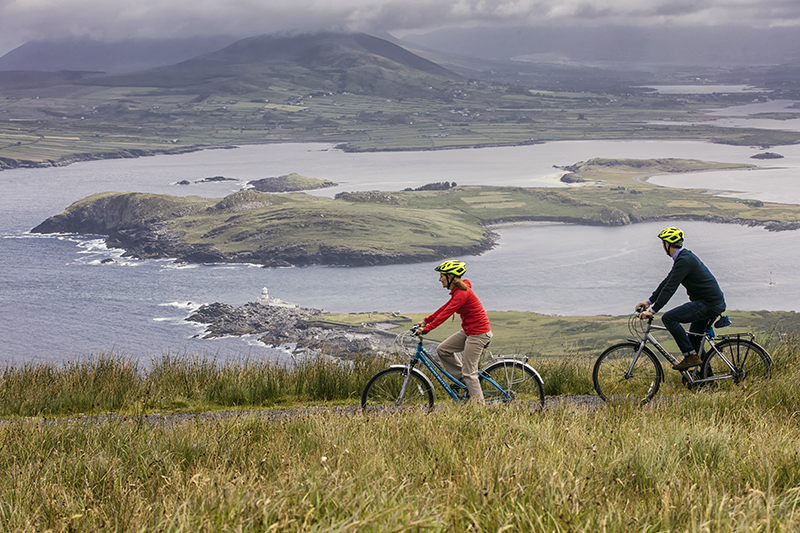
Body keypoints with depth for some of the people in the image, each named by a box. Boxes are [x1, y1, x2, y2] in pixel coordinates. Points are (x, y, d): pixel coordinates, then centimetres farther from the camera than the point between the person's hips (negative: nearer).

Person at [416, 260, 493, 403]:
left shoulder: (462, 293, -22)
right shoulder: (458, 291, 10)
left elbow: (446, 313, -25)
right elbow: (444, 308, 17)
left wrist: (427, 329, -25)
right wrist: (426, 321, 14)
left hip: (478, 334, -10)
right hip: (469, 331, 10)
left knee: (469, 372, -6)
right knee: (442, 350, 8)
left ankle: (479, 405, 0)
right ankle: (461, 378, 19)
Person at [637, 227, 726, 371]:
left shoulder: (684, 261, -17)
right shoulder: (685, 256, 15)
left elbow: (670, 288, -22)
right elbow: (667, 282, 21)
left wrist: (652, 310, -22)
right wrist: (649, 301, 20)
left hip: (709, 304, -10)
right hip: (715, 302, 10)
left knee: (668, 318, -16)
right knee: (694, 340, 18)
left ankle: (691, 356, -14)